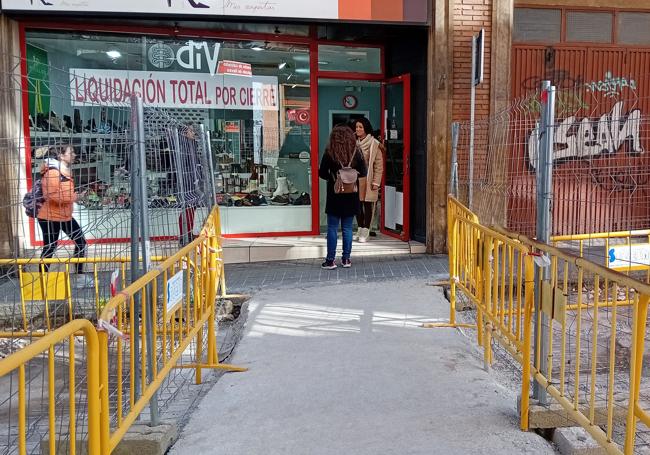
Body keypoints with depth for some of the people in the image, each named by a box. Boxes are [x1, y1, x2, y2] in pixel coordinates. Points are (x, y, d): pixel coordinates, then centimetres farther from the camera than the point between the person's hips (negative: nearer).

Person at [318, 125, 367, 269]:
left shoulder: (329, 153, -9)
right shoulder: (357, 152, -3)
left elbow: (322, 174, -5)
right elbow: (363, 173, 1)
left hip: (335, 196, -2)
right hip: (351, 196, 2)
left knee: (332, 228, 5)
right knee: (347, 228, 10)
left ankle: (330, 261, 7)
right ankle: (346, 259, 15)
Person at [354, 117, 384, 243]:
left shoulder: (374, 144, -7)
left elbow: (379, 165, -7)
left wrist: (376, 182, -11)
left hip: (368, 180, -4)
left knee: (368, 205, 0)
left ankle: (365, 232, 6)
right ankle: (360, 230, 21)